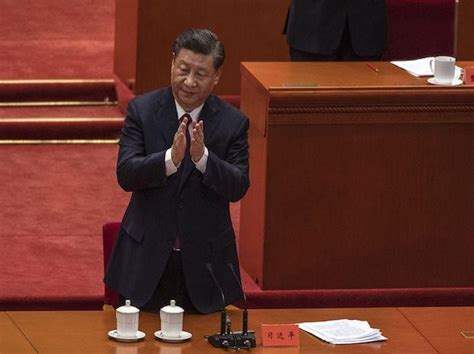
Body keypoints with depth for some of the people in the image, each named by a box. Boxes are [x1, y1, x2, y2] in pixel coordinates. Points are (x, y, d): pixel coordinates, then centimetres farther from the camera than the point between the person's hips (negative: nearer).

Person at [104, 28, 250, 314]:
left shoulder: (233, 122, -2)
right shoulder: (142, 110, -3)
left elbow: (238, 188, -10)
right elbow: (126, 175, -12)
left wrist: (202, 157, -27)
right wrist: (171, 158, -30)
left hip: (205, 260, 0)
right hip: (147, 256, 0)